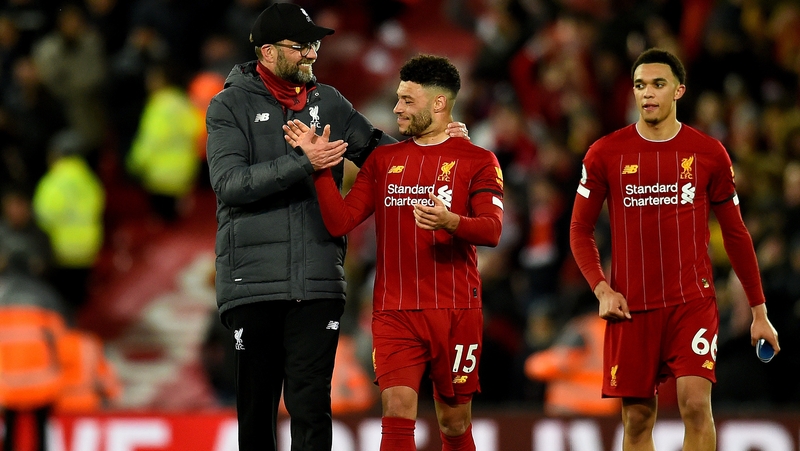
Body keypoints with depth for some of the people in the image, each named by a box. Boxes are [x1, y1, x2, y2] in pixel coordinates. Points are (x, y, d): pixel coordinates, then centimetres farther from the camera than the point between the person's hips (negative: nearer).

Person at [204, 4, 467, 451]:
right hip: (253, 278, -2)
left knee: (312, 404, -6)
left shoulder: (329, 102, 13)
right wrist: (303, 164, -21)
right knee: (257, 406, 5)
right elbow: (229, 183, -13)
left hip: (318, 281, 2)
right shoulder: (230, 106, 1)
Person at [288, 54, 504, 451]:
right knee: (397, 411, -14)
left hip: (456, 312, -2)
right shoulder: (383, 160, 14)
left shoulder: (477, 160, 2)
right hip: (394, 312, 2)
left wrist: (450, 222, -30)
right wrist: (320, 166, -5)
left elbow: (492, 229, -10)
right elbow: (339, 221, 6)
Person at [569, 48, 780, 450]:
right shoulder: (605, 153, 2)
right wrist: (602, 290, -8)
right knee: (637, 419, 3)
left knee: (696, 405, -17)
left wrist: (759, 312, 9)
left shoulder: (708, 153, 3)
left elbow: (735, 233, 10)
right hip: (631, 308, 1)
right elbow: (580, 230, 8)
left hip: (692, 303, -1)